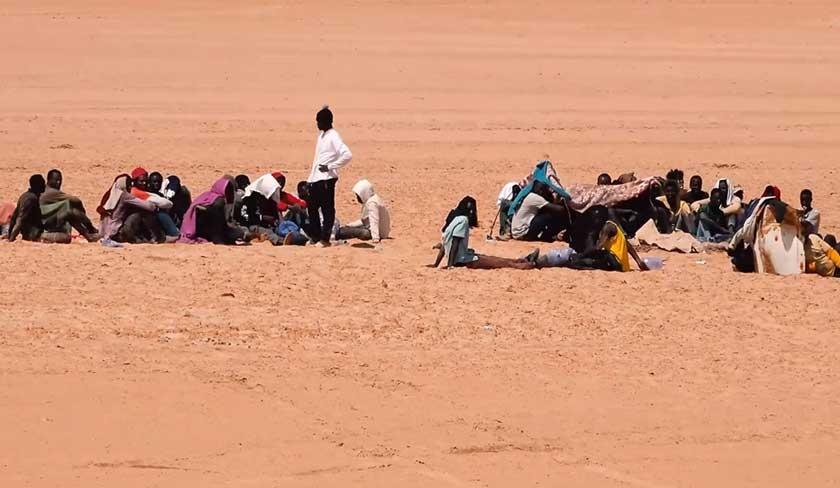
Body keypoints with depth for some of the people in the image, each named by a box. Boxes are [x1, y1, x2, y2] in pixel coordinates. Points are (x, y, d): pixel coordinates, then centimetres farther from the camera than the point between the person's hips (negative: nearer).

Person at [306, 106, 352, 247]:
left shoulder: (333, 137, -12)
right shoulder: (321, 135, 15)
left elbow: (347, 155, -22)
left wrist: (330, 166, -18)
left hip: (326, 178, -9)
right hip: (315, 178, 9)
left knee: (327, 209, -3)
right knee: (312, 208, 12)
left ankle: (325, 239, -1)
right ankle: (315, 236, 19)